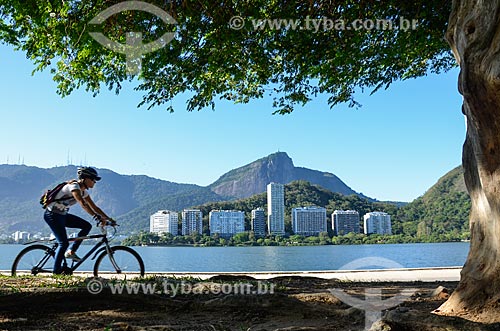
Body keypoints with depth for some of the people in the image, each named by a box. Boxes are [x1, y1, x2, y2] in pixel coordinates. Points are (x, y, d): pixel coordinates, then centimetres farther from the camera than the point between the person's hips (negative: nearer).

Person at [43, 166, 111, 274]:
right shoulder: (74, 186, -23)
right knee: (64, 243, -14)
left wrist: (108, 218, -3)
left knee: (87, 226, -3)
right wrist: (96, 217, -45)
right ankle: (56, 270, -1)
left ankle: (71, 251, 3)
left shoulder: (84, 191, 4)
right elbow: (82, 203, -37)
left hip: (62, 215, 9)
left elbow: (94, 207, 5)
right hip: (52, 215, -9)